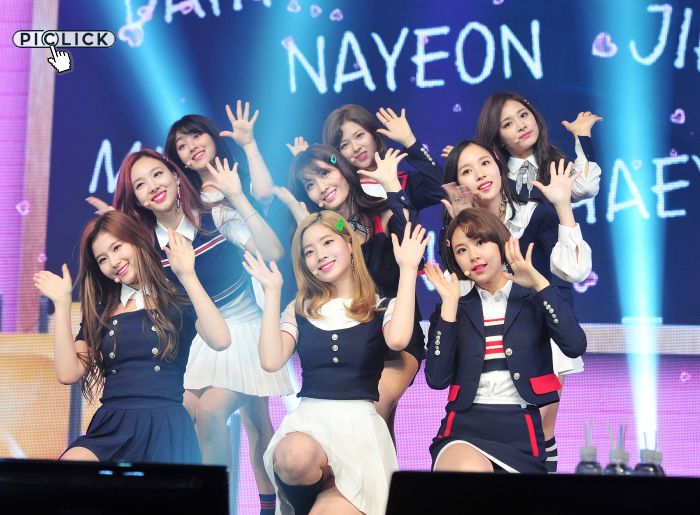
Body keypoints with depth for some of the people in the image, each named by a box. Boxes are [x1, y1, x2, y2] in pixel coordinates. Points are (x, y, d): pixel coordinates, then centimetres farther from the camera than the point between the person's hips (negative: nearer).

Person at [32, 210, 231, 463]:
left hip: (165, 426, -2)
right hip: (111, 426, 2)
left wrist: (187, 276, -15)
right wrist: (62, 303, 6)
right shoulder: (100, 313, 19)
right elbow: (68, 373, 5)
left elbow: (220, 341, -15)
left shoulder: (178, 301, 7)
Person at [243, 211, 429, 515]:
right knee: (294, 457, -37)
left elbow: (397, 340, -17)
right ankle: (326, 490, -3)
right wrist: (272, 292, 1)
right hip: (308, 417, 2)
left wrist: (407, 270, -11)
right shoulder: (300, 310, 15)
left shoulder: (382, 308, 8)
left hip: (359, 421, -2)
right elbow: (271, 361, -2)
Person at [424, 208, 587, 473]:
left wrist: (540, 283, -14)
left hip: (520, 431, 0)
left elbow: (575, 347, -10)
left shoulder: (534, 299, 9)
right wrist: (449, 304, -4)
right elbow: (437, 379, -2)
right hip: (465, 427, 0)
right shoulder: (453, 308, 12)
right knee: (469, 469, -33)